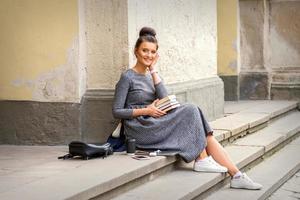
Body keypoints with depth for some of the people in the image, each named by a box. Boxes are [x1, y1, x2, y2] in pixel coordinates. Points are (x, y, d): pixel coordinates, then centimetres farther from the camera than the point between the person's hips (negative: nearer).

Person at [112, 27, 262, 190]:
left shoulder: (151, 75, 16)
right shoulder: (127, 77, -4)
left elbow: (165, 99, -2)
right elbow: (116, 112, -7)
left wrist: (153, 70, -2)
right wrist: (146, 111, -16)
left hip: (156, 124, 7)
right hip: (140, 129, -7)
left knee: (204, 134, -11)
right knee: (191, 111, -20)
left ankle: (237, 176, -14)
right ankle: (202, 160, -14)